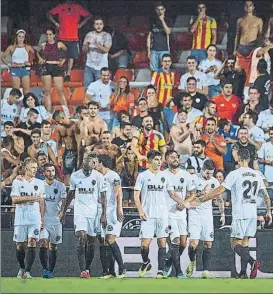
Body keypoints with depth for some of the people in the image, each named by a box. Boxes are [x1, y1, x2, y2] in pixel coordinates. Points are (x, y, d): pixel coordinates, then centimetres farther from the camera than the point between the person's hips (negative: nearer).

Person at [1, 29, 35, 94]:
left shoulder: (28, 47, 5)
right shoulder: (12, 48, 5)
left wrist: (30, 62, -5)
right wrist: (9, 64, -2)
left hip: (25, 69, 0)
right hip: (15, 70, 0)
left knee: (27, 89, -5)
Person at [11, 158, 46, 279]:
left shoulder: (39, 183, 10)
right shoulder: (17, 182, 4)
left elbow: (42, 203, 11)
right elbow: (14, 200, -6)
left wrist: (42, 219, 5)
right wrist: (30, 198, -16)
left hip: (35, 218, 0)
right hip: (20, 218, 0)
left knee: (32, 243, -13)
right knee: (19, 245, 4)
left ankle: (27, 271, -15)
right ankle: (22, 268, 25)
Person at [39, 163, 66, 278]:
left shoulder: (60, 186, 4)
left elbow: (63, 202, -2)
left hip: (56, 220, 1)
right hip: (43, 220, -1)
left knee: (53, 247, 5)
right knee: (43, 243, -16)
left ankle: (51, 271, 13)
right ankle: (44, 269, -8)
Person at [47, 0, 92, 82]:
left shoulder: (78, 8, 9)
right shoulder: (61, 7, 8)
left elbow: (89, 16, 11)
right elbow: (49, 14, 11)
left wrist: (81, 24, 2)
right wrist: (55, 23, 0)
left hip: (74, 37, 0)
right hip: (62, 37, 0)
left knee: (71, 56, 3)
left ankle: (68, 74, 11)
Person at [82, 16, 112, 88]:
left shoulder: (107, 36, -2)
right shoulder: (89, 35, 8)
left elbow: (106, 50, -15)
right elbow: (84, 50, 6)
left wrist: (95, 43, -28)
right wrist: (87, 44, -15)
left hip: (101, 67, -3)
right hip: (89, 66, 3)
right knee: (87, 88, 1)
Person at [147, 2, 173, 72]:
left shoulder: (168, 20, 4)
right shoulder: (153, 21, 12)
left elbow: (168, 32, -13)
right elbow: (149, 36, 14)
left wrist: (162, 20, -16)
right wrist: (148, 50, 8)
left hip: (164, 49, -3)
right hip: (154, 50, 3)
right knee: (154, 71, -1)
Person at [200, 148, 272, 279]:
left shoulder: (235, 174, -9)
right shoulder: (257, 175, 9)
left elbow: (218, 191, -12)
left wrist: (201, 200, -2)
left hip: (240, 214, -6)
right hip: (253, 214, 6)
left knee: (235, 244, -1)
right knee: (245, 242, 11)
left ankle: (252, 261, -24)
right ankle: (243, 273, 7)